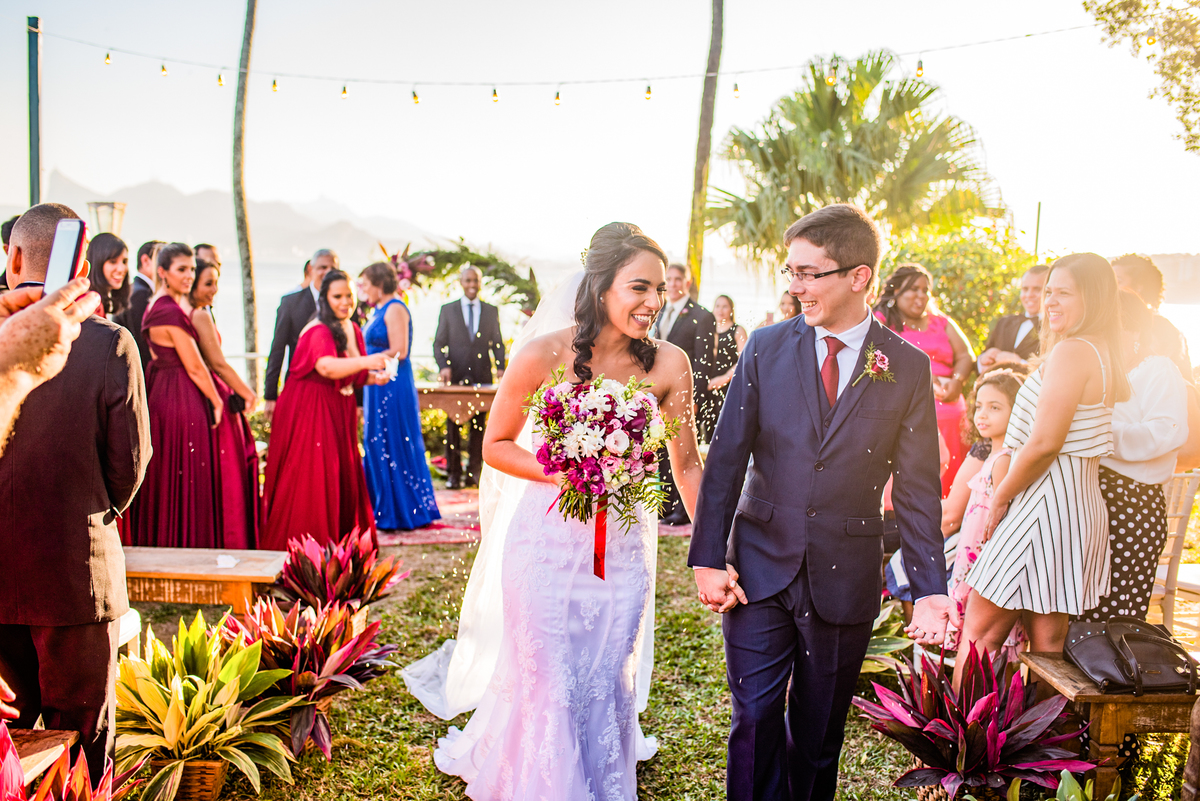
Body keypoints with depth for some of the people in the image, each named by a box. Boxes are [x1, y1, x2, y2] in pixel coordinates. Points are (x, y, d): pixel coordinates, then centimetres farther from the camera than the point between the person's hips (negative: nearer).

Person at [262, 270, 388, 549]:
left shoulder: (352, 330, 11)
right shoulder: (318, 331, -16)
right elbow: (327, 367, -34)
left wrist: (372, 377, -1)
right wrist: (364, 361, -46)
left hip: (339, 411, 8)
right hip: (310, 410, -8)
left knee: (343, 476, 10)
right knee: (310, 479, -6)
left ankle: (342, 544, 21)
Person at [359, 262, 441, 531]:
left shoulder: (395, 309, -11)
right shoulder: (381, 311, 17)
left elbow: (399, 351, -19)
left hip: (393, 387, -10)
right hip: (379, 387, 10)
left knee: (394, 446, -3)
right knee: (377, 446, 11)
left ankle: (403, 512, 5)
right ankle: (384, 511, 18)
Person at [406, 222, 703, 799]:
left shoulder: (669, 365, -9)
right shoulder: (545, 355, -15)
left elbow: (686, 463, 0)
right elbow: (496, 446, -4)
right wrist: (562, 472, -20)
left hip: (623, 546, 2)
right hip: (547, 541, -2)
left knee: (608, 684, 17)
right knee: (546, 682, 12)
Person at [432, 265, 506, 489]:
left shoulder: (491, 311, 12)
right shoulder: (447, 310, 9)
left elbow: (497, 343, 12)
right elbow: (439, 343, 6)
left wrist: (500, 366, -4)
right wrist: (443, 366, -10)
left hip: (482, 377, 1)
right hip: (455, 376, -1)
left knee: (478, 427, 2)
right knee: (452, 427, 0)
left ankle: (474, 472, 9)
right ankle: (453, 474, 6)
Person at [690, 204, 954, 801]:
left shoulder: (908, 367, -2)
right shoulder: (766, 347, -1)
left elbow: (917, 488, -1)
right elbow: (725, 459, -1)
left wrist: (929, 590, -5)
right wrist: (708, 558, -5)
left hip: (845, 580, 0)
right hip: (759, 570, 0)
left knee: (819, 731, 13)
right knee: (754, 718, 5)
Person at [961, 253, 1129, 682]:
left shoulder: (1070, 352, -17)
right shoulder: (1104, 354, 13)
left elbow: (1044, 444, -20)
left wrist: (1000, 497, -8)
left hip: (1044, 506, -10)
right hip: (1081, 504, 10)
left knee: (978, 633, -3)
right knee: (1048, 643, 13)